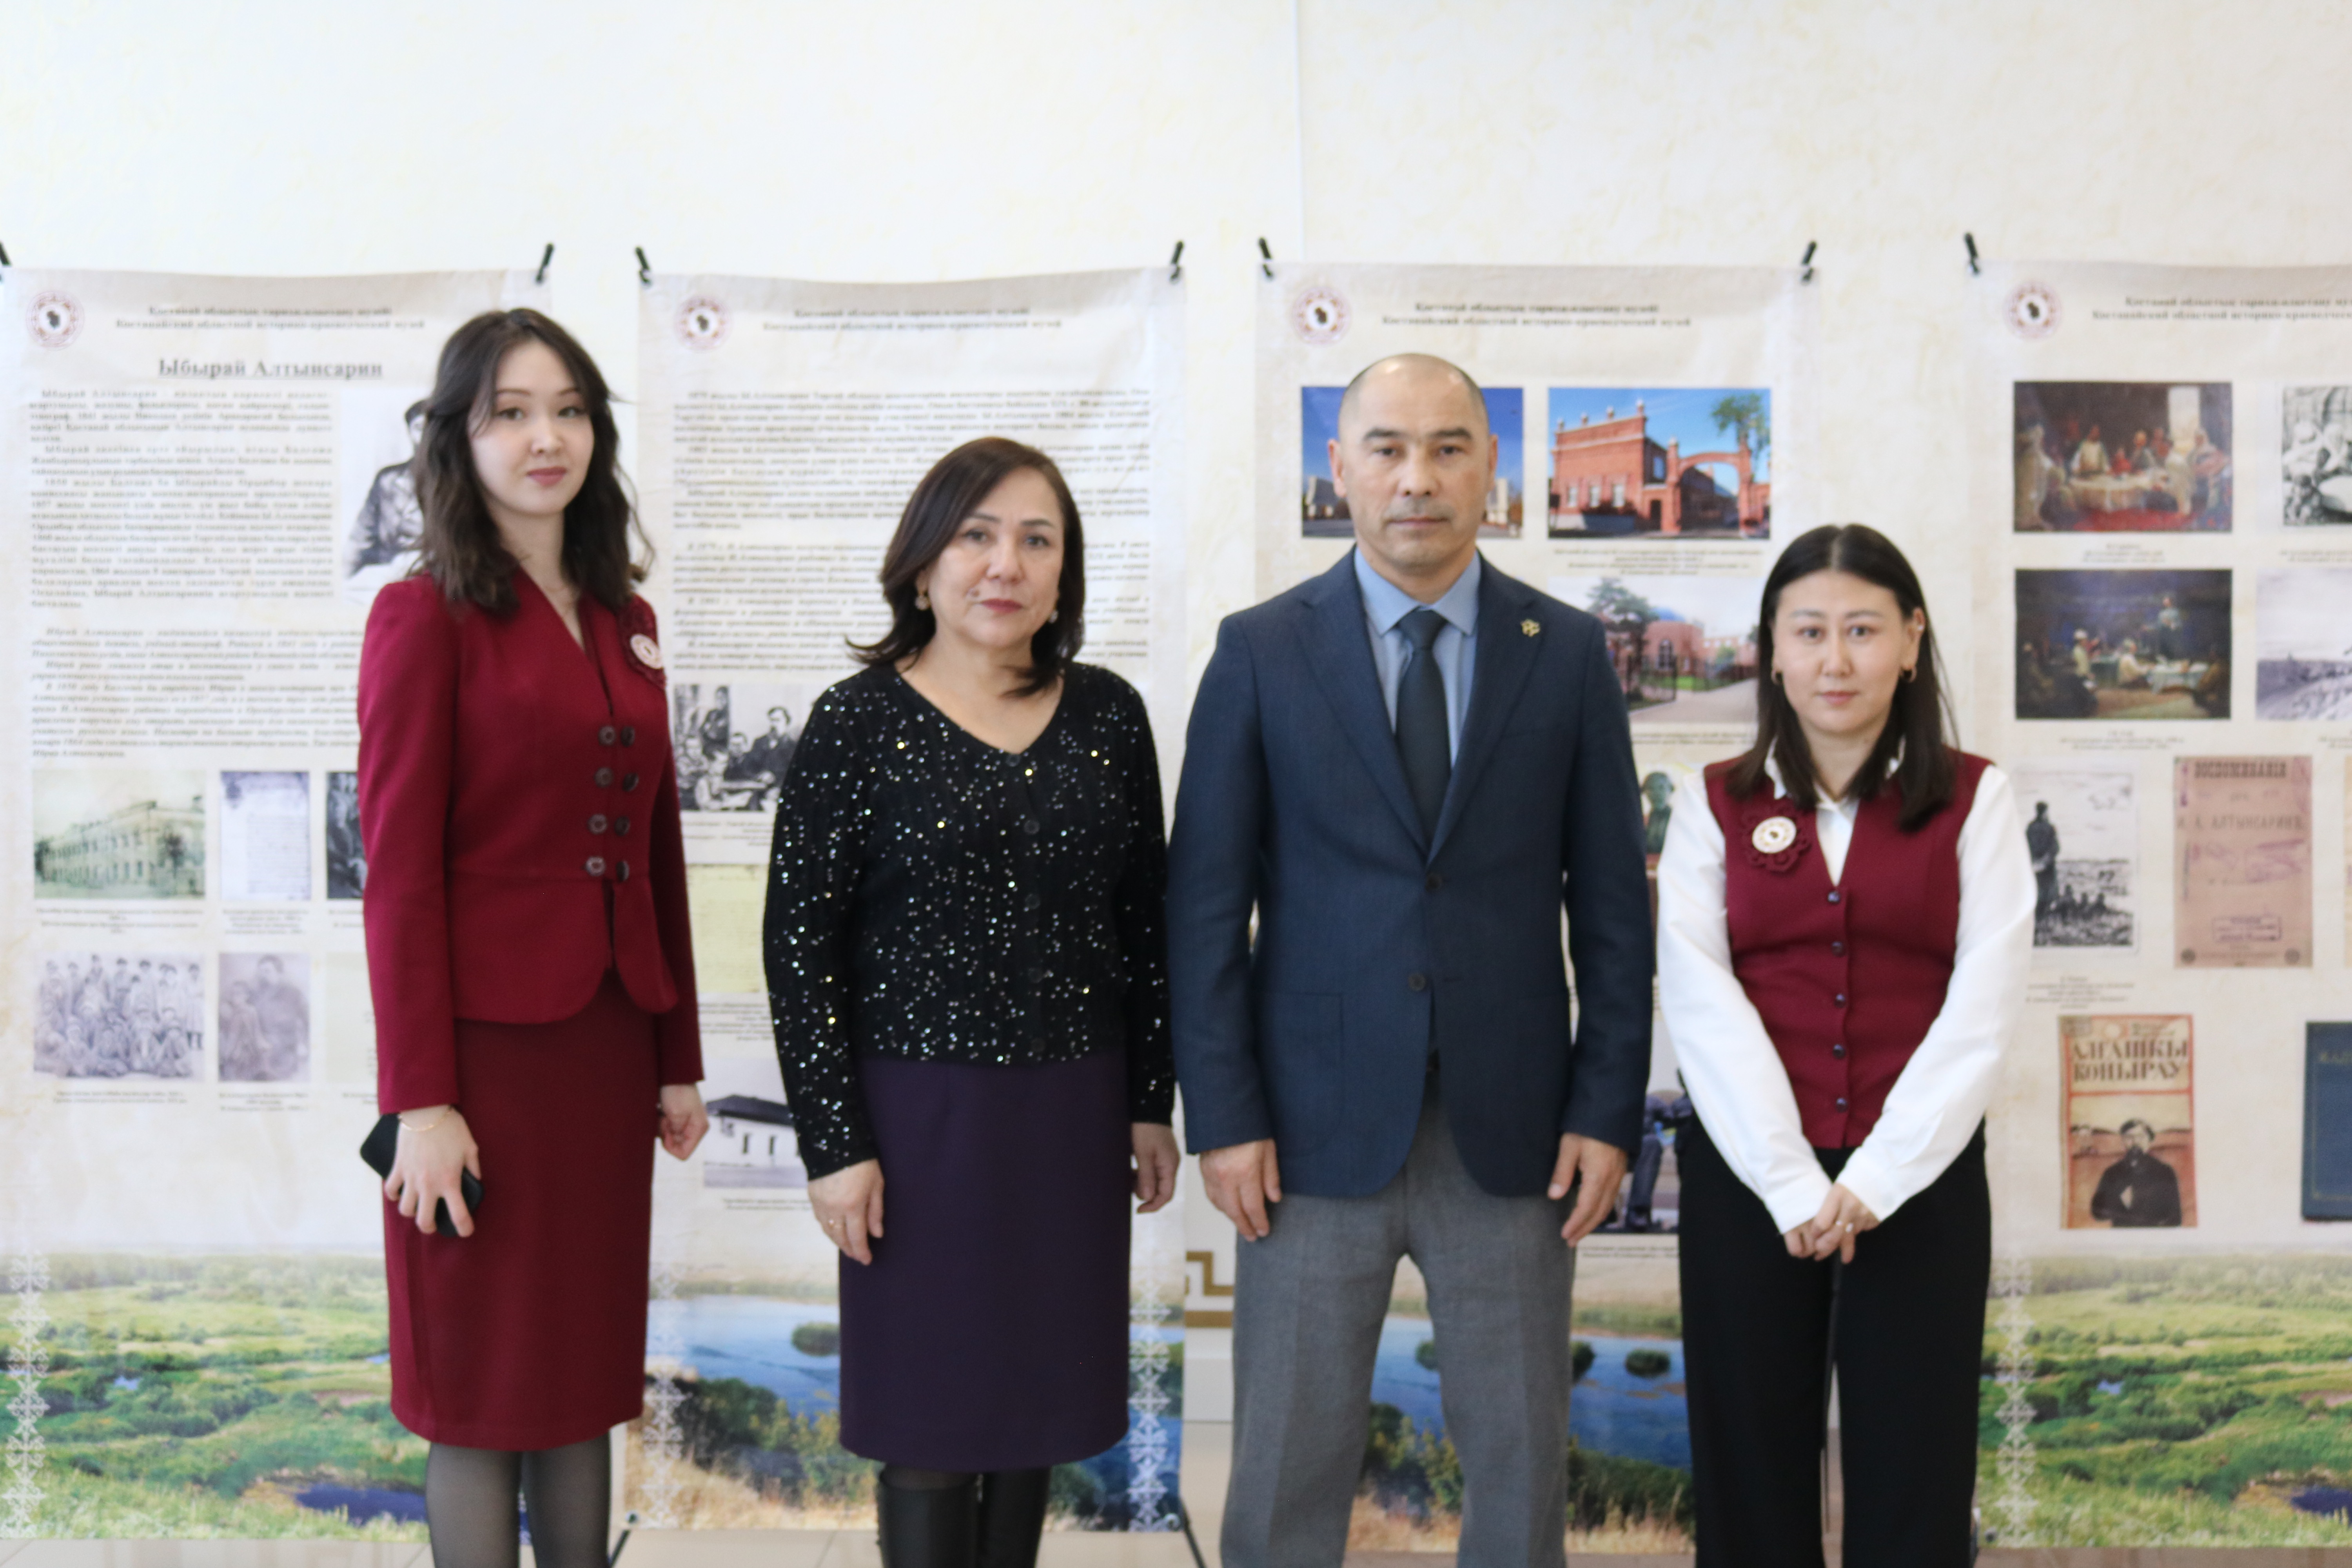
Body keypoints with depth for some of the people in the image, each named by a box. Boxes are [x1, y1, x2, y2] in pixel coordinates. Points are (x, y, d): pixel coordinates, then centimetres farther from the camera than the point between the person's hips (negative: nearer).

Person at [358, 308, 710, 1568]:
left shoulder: (625, 621, 12)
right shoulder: (425, 616, -6)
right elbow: (399, 871, -11)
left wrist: (679, 1059, 13)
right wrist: (420, 1101, -14)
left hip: (611, 1039, 6)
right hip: (487, 1038, -6)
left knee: (589, 1369, 13)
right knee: (482, 1385, 5)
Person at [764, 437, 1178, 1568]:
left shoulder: (1107, 717, 3)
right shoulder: (858, 724, -7)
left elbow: (1144, 919, 8)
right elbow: (801, 942, -7)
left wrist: (1152, 1103, 8)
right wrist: (834, 1143, -10)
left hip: (1073, 1112, 4)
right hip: (922, 1110, -3)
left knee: (1034, 1398, 15)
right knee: (931, 1409, 7)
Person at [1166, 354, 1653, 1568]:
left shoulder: (1569, 652, 3)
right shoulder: (1260, 651, 0)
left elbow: (1611, 899, 4)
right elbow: (1206, 903, -1)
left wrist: (1608, 1109, -1)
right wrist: (1223, 1115, -6)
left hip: (1512, 1132, 1)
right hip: (1317, 1125, -1)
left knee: (1521, 1456, 11)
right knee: (1289, 1465, 8)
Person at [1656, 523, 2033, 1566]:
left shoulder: (1974, 800, 2)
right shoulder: (1716, 804, 4)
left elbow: (1981, 1007, -6)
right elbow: (1704, 1005, -5)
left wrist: (1873, 1181, -13)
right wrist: (1792, 1184, -14)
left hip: (1919, 1179, -1)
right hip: (1747, 1179, 1)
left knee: (1912, 1477, 6)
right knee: (1751, 1470, 8)